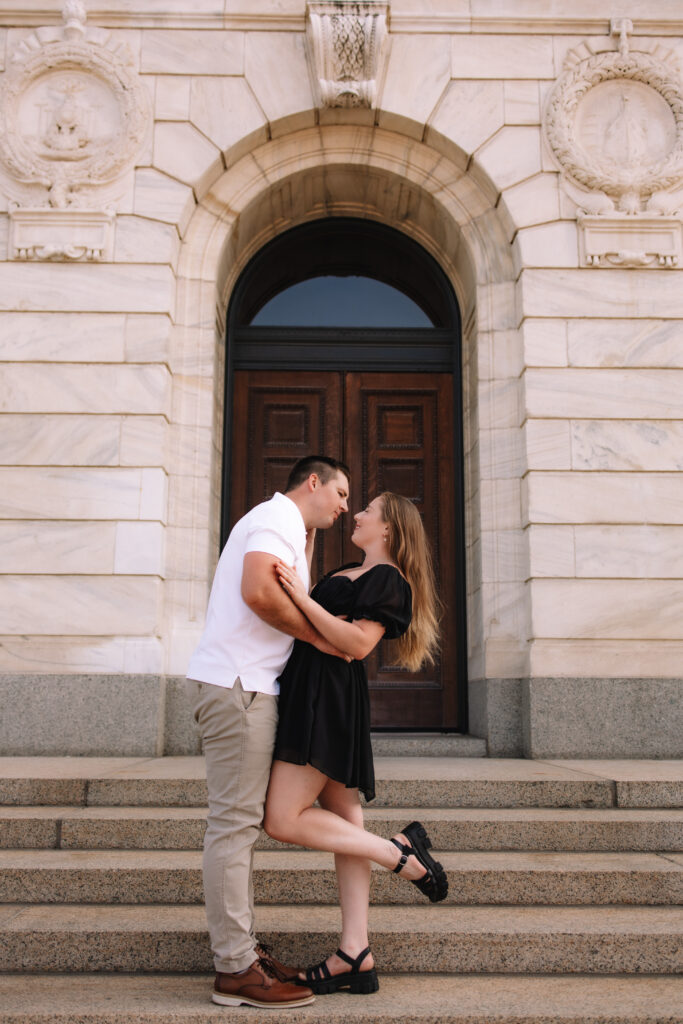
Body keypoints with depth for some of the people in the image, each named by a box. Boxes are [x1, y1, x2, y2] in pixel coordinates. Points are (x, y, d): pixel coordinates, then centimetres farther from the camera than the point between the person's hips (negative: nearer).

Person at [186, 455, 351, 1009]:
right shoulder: (278, 516, -7)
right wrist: (319, 637, -13)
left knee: (241, 820, 11)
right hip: (237, 683, -11)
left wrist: (308, 538, 21)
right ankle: (235, 969, -3)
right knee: (234, 820, -8)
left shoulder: (284, 525, 27)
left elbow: (291, 598, 22)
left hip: (248, 687, 11)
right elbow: (258, 592, -23)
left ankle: (243, 947, 18)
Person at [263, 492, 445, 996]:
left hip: (330, 701, -10)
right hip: (310, 695, 10)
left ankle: (400, 851, 0)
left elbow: (359, 643, -19)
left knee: (283, 819, -11)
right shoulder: (347, 574, 22)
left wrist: (304, 600, -23)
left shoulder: (388, 578, -7)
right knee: (343, 818, 6)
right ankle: (356, 957, 10)